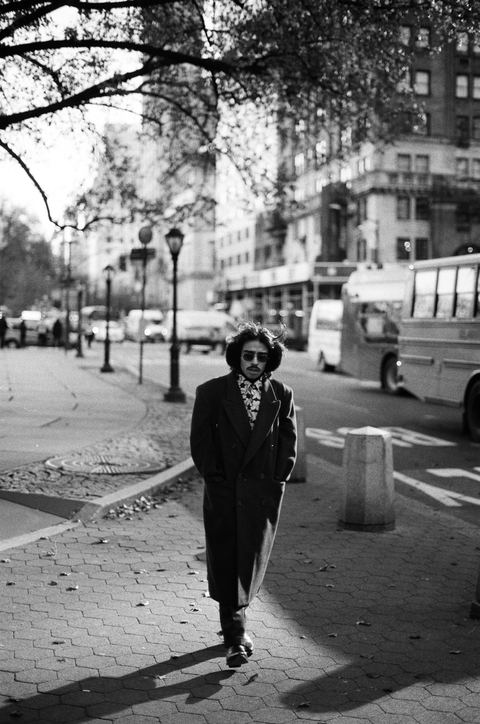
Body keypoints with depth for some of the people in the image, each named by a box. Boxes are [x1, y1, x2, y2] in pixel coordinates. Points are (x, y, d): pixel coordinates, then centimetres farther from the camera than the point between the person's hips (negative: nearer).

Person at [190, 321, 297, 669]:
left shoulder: (281, 395, 2)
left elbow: (289, 443, 7)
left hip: (263, 492, 1)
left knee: (251, 562, 5)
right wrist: (214, 478, -6)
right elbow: (200, 441, -1)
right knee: (225, 562, 2)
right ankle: (236, 635, 12)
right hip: (223, 493, -1)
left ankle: (234, 620, 28)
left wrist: (277, 480, 0)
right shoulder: (212, 392, -3)